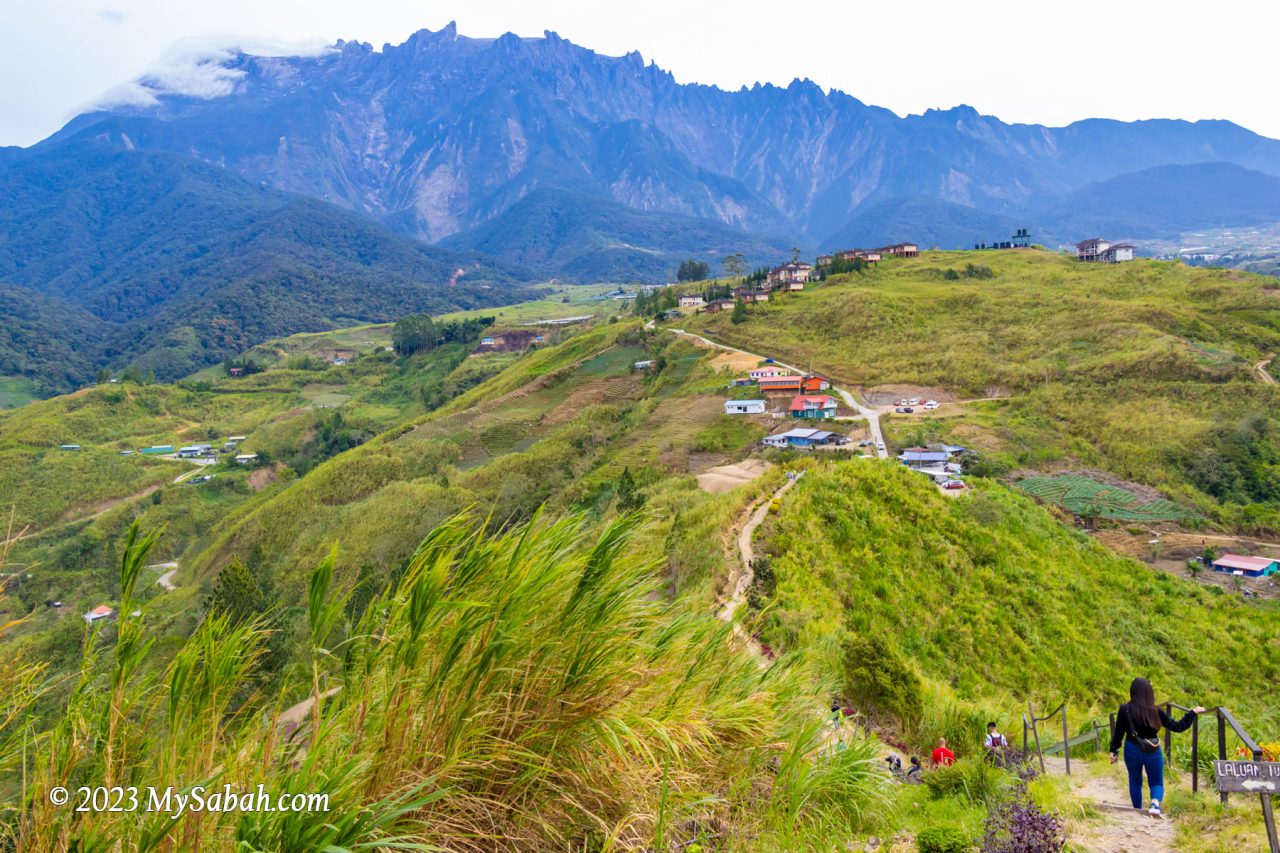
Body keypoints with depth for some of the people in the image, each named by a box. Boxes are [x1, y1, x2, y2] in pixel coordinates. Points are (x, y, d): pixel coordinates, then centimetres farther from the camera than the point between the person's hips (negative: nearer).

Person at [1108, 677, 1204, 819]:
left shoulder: (1125, 709, -11)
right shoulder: (1156, 711, -9)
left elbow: (1118, 732, -8)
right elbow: (1177, 726, -1)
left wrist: (1114, 750, 3)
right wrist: (1192, 713, 9)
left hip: (1132, 751, 0)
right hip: (1153, 752, 0)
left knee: (1135, 782, 19)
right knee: (1157, 783, 13)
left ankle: (1138, 811, 25)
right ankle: (1155, 804, -15)